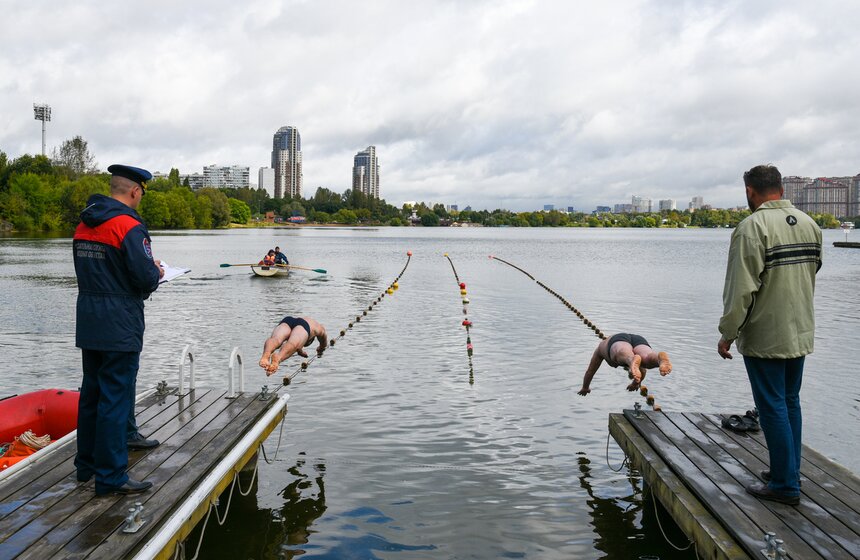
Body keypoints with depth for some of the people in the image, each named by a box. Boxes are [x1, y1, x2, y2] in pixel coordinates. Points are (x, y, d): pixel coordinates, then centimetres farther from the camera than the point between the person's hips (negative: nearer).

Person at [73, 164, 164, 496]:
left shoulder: (83, 225, 10)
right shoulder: (129, 226, -16)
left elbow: (89, 269, 14)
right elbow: (145, 278, -20)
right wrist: (156, 272, 3)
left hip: (88, 323, 8)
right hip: (119, 325, -8)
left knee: (92, 392, 18)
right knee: (115, 398, -2)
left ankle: (86, 465, 30)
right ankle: (110, 477, 4)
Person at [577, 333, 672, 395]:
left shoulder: (602, 346, 47)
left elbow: (590, 370, 54)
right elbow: (642, 370, 62)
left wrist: (585, 387, 68)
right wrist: (636, 383, 78)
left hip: (618, 342, -3)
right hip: (640, 342, 3)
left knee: (625, 356, -38)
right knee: (648, 359, -31)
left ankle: (633, 361, -75)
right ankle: (662, 357, -68)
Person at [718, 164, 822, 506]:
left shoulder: (753, 227, -18)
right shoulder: (809, 224, 7)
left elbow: (741, 289, -20)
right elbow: (812, 275, 16)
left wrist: (727, 334, -13)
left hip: (765, 337, -8)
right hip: (801, 334, 8)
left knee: (773, 407, 0)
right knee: (790, 402, 17)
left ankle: (785, 485, 7)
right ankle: (788, 471, 28)